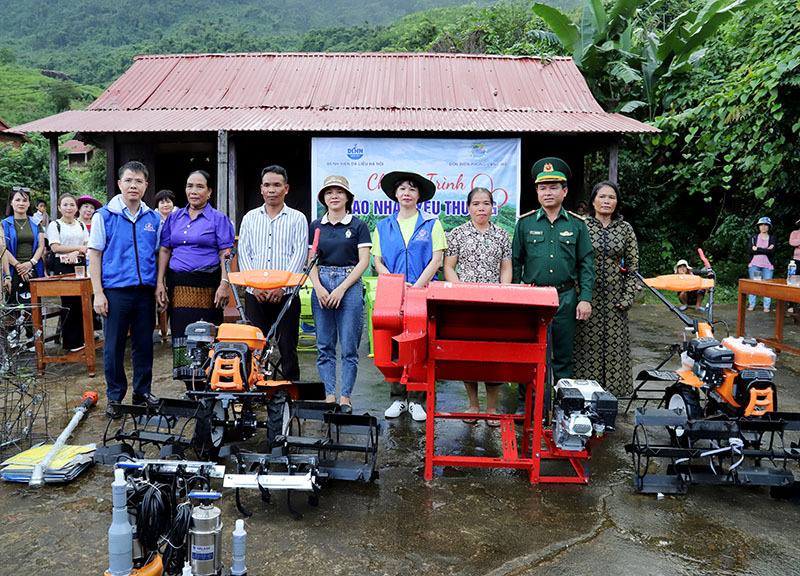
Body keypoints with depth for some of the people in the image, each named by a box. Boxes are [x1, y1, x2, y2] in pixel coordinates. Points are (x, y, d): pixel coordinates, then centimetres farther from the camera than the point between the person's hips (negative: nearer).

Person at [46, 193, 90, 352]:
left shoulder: (81, 225, 15)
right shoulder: (54, 225, 2)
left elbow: (88, 246, 9)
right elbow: (55, 248, -7)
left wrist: (76, 253, -11)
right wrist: (78, 247, -9)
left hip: (80, 265, 4)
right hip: (63, 267, -4)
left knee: (82, 302, 2)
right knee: (68, 303, -3)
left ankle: (82, 337, 12)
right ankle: (71, 341, 3)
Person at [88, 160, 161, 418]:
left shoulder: (153, 218, 8)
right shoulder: (104, 216, 0)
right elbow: (95, 254, -1)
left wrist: (160, 287, 5)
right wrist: (98, 293, -7)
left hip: (145, 290, 3)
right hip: (115, 289, -2)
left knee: (144, 343, 9)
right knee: (114, 345, 4)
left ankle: (143, 391, 23)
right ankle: (114, 396, 17)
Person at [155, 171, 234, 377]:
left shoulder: (218, 219, 4)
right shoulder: (174, 218, 16)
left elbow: (225, 254, -2)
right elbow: (164, 251, 16)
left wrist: (224, 284, -13)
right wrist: (160, 283, 7)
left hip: (207, 286, -4)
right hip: (178, 286, 4)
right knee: (181, 333, 3)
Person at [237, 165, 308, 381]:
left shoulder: (297, 219, 5)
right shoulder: (250, 218, 13)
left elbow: (300, 254, -5)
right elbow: (243, 253, 7)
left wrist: (281, 286, -15)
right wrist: (255, 284, -7)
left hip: (286, 295, -2)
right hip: (255, 295, 3)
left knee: (288, 348, 2)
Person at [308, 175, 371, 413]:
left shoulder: (358, 226, 3)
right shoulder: (315, 226, 12)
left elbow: (363, 261, -3)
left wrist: (341, 289, -11)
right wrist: (318, 287, -7)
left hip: (350, 285, -3)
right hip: (322, 286, 3)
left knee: (349, 347, -2)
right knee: (325, 346, 4)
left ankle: (345, 397, 7)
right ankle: (329, 395, 13)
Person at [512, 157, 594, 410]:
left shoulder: (577, 225, 5)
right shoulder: (525, 223, 5)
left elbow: (586, 264, 5)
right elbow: (515, 262, 7)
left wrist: (585, 299, -4)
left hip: (566, 299, 1)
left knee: (564, 356, 9)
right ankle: (524, 404, 19)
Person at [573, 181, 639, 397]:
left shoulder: (625, 229, 6)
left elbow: (633, 266, 7)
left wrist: (627, 298, -1)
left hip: (614, 299, 2)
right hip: (587, 297, -2)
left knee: (614, 345, 4)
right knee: (586, 345, 1)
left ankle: (611, 392, 15)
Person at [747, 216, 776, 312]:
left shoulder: (772, 238, 8)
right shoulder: (753, 237, 8)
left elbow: (772, 251, -10)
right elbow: (750, 251, -7)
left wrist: (757, 249, -9)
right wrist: (765, 250, -10)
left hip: (768, 265, 0)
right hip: (754, 264, 0)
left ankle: (766, 306, 2)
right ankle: (751, 305, 8)